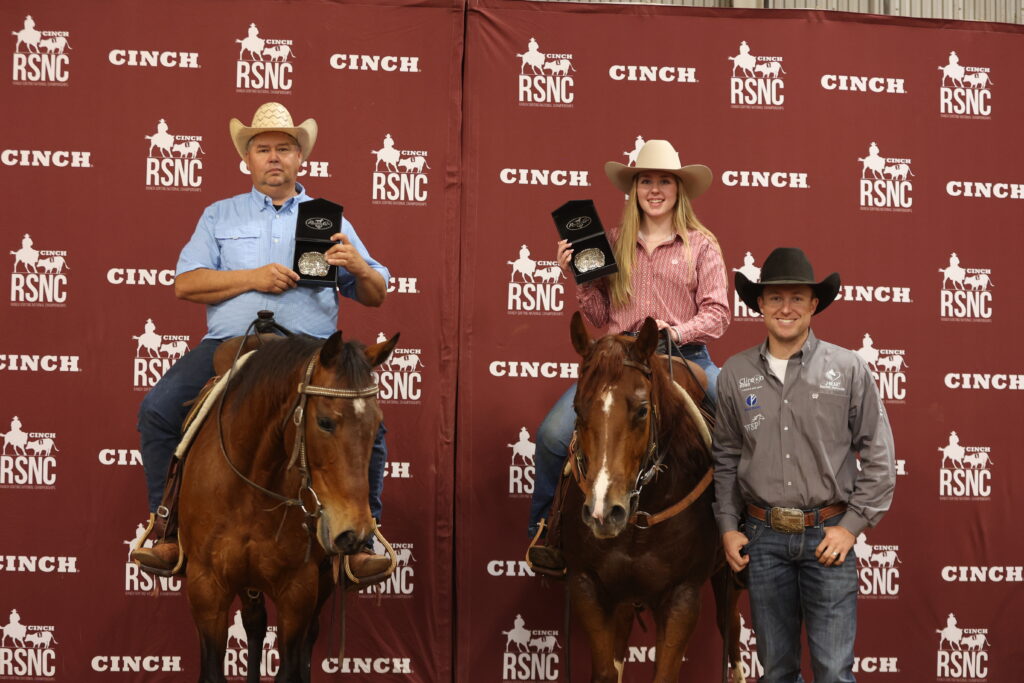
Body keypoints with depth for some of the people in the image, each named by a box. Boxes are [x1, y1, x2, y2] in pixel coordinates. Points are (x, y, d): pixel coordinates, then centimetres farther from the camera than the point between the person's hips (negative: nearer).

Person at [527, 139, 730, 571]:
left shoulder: (701, 245, 7)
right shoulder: (614, 243, 12)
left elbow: (717, 313, 1)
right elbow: (600, 316, 11)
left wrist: (678, 331, -16)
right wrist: (577, 276, -4)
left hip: (685, 358, -1)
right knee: (553, 434, -18)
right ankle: (544, 531, 5)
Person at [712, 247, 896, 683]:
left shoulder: (850, 369, -3)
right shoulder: (736, 373, 4)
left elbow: (878, 455, -1)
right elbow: (725, 458, 11)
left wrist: (852, 525, -6)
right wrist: (728, 528, 5)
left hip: (827, 536, -2)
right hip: (762, 536, 2)